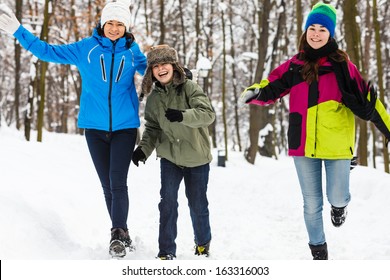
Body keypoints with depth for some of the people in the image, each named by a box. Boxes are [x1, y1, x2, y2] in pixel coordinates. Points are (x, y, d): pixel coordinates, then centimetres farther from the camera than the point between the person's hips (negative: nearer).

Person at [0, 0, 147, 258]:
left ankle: (118, 234, -4)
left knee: (118, 183, -11)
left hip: (124, 127, -1)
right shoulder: (85, 48, 0)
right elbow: (48, 52, 3)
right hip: (95, 127, 1)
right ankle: (121, 233, 17)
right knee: (107, 185, 6)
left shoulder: (132, 51, 3)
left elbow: (151, 70, 25)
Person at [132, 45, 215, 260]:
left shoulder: (190, 88, -12)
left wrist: (182, 115, -40)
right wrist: (144, 148, -11)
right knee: (167, 201, -9)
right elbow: (152, 128, 8)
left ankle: (203, 243, 35)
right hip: (169, 157, 3)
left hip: (196, 157, -3)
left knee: (197, 204, 9)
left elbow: (207, 114, -23)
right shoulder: (153, 98, 2)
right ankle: (166, 251, 0)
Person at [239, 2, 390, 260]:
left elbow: (365, 98, -4)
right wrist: (254, 93, -18)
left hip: (336, 144, -2)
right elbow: (272, 88, 4)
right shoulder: (295, 65, 4)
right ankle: (319, 252, 32)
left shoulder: (342, 64, -3)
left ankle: (340, 204, 37)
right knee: (312, 204, 11)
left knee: (336, 197, -2)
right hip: (304, 145, 2)